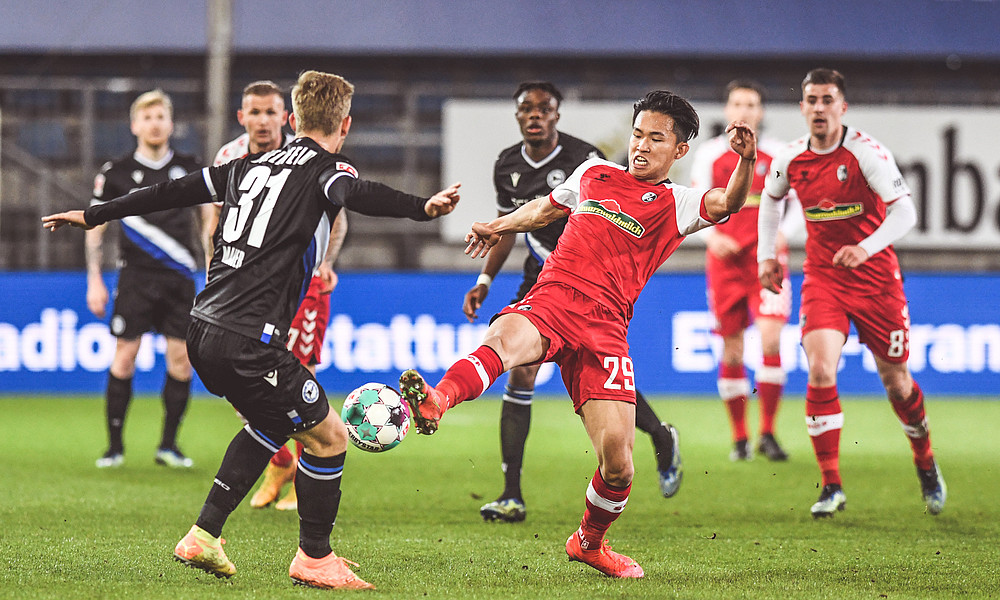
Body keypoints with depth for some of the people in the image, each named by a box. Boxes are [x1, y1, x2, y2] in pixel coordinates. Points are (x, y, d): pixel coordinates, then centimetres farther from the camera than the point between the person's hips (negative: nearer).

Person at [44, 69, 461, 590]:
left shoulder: (251, 167, 17)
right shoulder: (326, 169, -3)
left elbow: (174, 191, 23)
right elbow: (356, 194, -27)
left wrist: (93, 216, 33)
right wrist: (423, 208, -44)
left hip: (203, 333, 8)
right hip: (250, 343, -8)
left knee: (272, 423, 28)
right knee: (328, 436, 7)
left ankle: (204, 536, 26)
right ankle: (314, 558, 17)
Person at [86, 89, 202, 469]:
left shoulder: (189, 169, 7)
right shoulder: (116, 173, 2)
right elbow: (95, 227, 7)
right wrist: (95, 281, 1)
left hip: (180, 279, 2)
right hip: (136, 277, -2)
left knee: (181, 360, -2)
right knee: (124, 358, -6)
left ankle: (168, 445, 9)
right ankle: (115, 446, 3)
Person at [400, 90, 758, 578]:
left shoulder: (676, 204, 10)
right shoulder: (594, 173, 22)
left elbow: (725, 204, -12)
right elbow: (546, 208, 42)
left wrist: (746, 162, -30)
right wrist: (498, 227, 41)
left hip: (604, 326, -1)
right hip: (552, 297, 1)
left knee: (617, 461, -9)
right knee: (505, 338, -38)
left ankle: (589, 542, 22)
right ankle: (435, 402, -68)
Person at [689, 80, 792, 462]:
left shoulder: (778, 155, 5)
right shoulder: (709, 154, 6)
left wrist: (782, 232, -8)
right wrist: (711, 236, -11)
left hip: (767, 258, -1)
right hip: (725, 259, 1)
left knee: (770, 340, -16)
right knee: (731, 351, 2)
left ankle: (768, 433, -5)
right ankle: (739, 438, 14)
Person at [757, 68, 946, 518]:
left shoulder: (866, 152, -16)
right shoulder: (790, 160, -3)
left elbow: (904, 211, -22)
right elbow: (770, 198, 20)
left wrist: (867, 248, -35)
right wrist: (766, 254, 14)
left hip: (876, 278, -2)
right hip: (822, 278, 2)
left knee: (896, 382, 7)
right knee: (820, 371, -18)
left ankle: (926, 465, 34)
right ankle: (831, 487, -12)